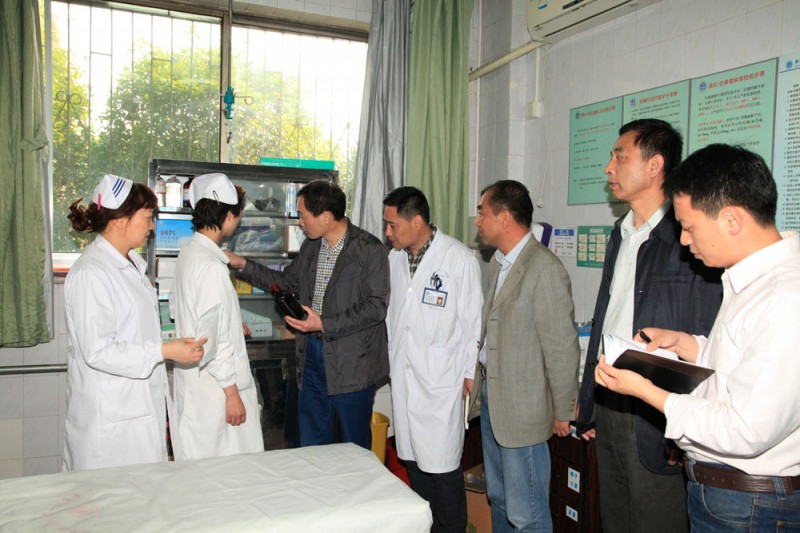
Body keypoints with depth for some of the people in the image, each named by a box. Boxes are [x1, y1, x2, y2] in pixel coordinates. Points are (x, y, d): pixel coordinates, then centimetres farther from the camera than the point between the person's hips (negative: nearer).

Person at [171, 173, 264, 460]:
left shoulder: (189, 253, 7)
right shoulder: (211, 267, -22)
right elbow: (214, 339, -22)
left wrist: (232, 326, 24)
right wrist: (231, 393, -16)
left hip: (194, 380, 9)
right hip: (214, 391, -9)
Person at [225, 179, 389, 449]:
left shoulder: (369, 249, -14)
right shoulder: (310, 247, 8)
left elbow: (377, 306, -17)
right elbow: (287, 281, 21)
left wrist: (325, 324, -20)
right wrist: (242, 265, 14)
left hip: (352, 362, -6)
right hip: (312, 354, 7)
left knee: (355, 445, 9)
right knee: (311, 444, 16)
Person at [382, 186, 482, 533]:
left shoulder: (459, 258, -10)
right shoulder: (394, 259, 7)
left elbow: (473, 320, -6)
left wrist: (470, 373, -4)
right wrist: (389, 363, 15)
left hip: (441, 379, -6)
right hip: (402, 377, 6)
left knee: (442, 466, 0)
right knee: (413, 460, 16)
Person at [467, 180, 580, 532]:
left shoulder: (545, 269, -19)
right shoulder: (499, 263, 9)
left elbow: (562, 347, -17)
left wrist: (563, 411, -11)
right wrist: (480, 381, 12)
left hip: (523, 408, -9)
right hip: (491, 395, 9)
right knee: (498, 499, 22)